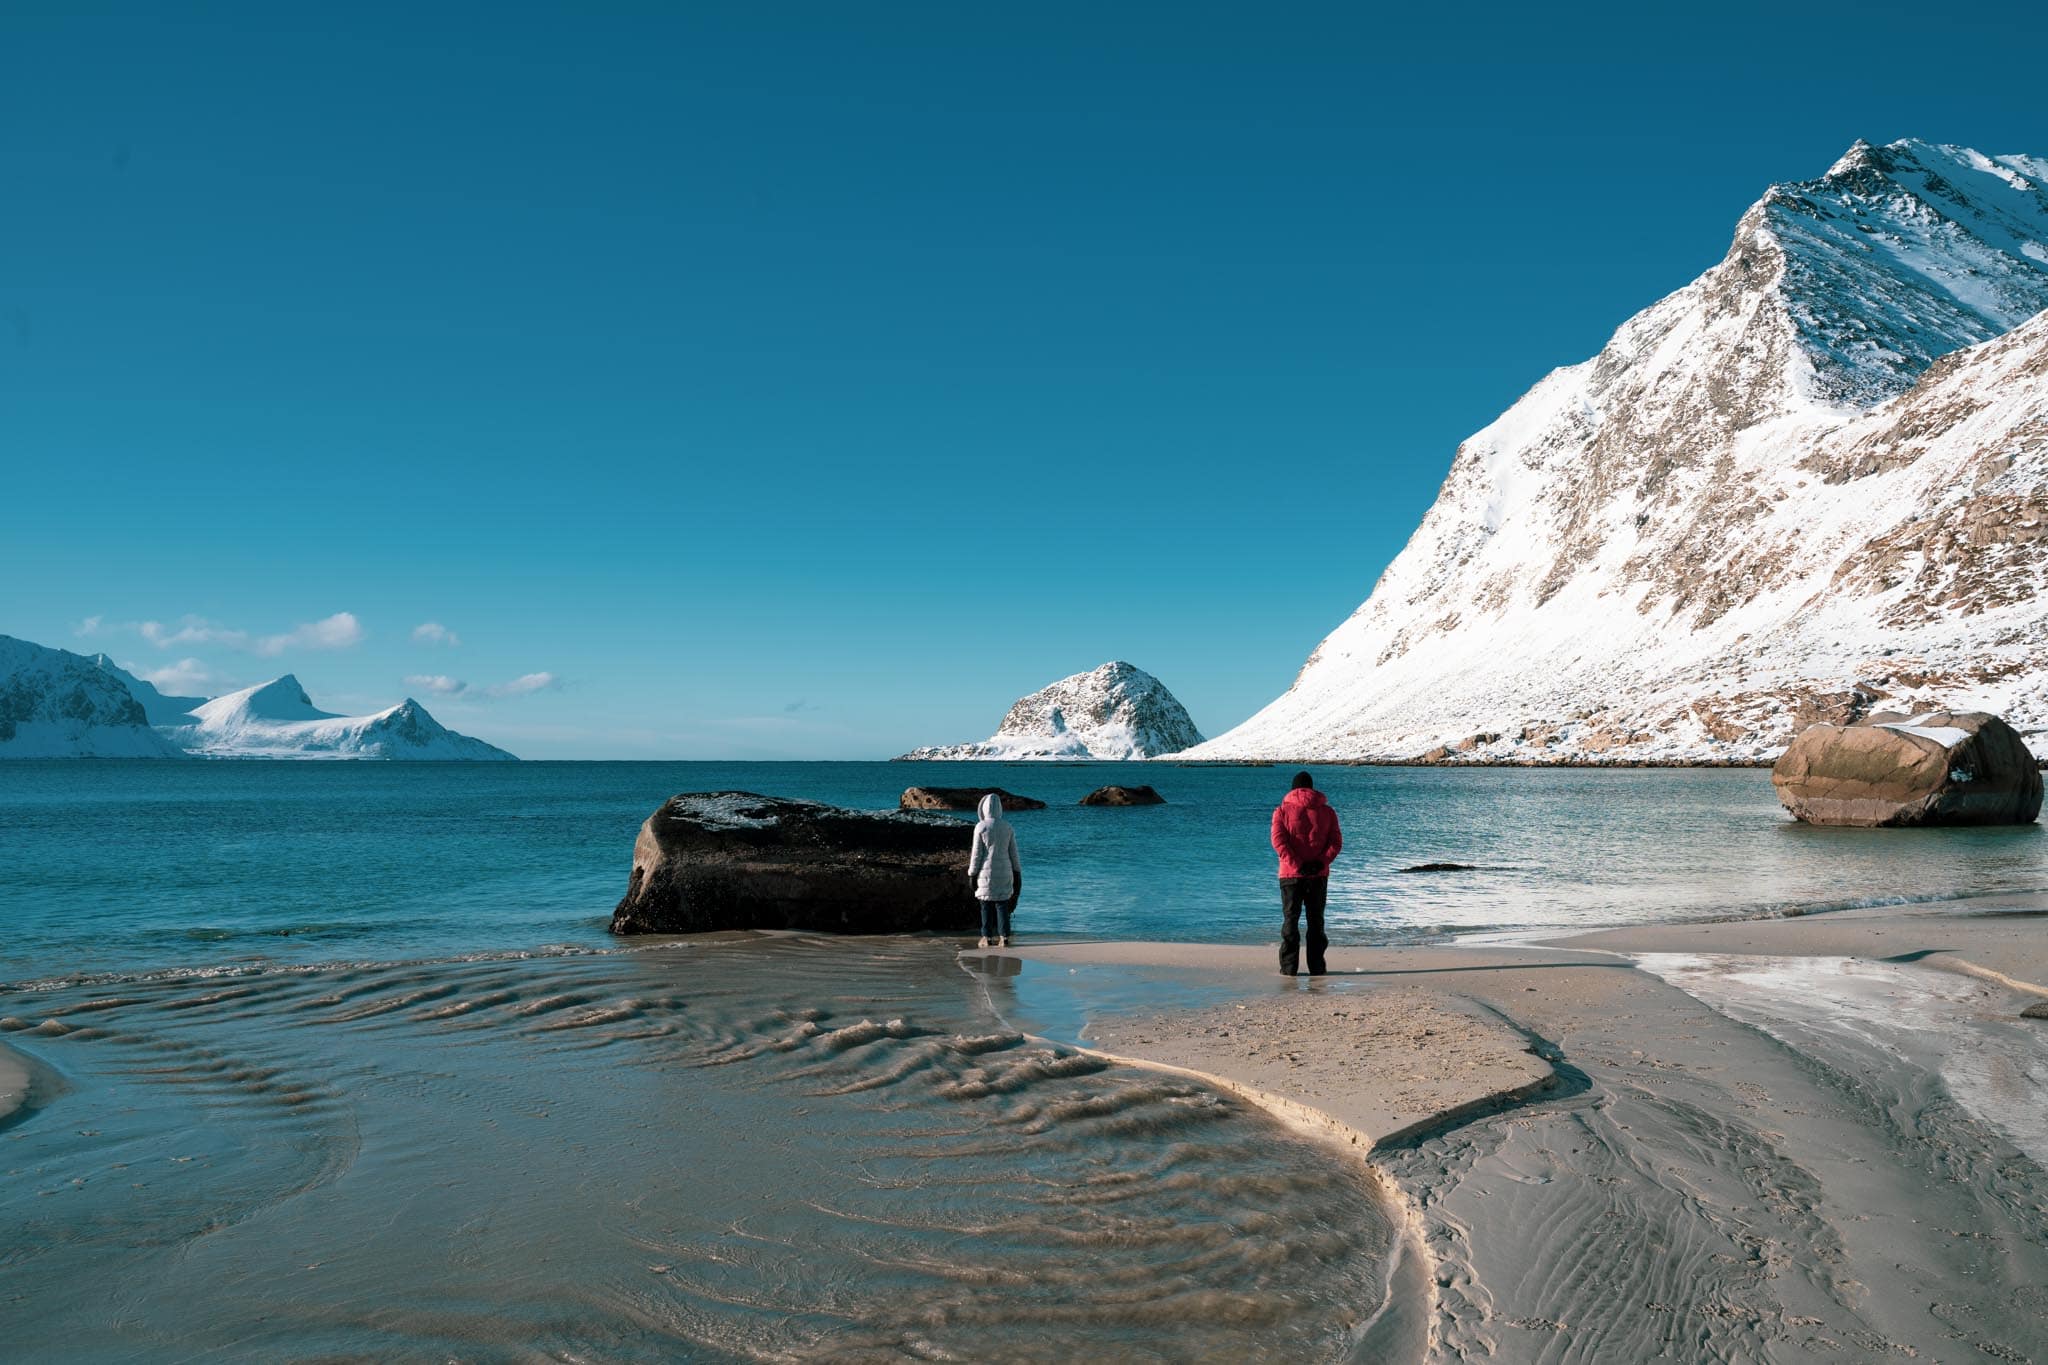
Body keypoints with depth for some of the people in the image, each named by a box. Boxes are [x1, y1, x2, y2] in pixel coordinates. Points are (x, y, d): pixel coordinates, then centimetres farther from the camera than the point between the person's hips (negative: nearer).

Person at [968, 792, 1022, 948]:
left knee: (986, 905, 5)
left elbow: (976, 853, -8)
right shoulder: (1007, 826, 2)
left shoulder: (981, 827, -10)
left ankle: (986, 938, 7)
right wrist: (1016, 871, 16)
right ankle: (1004, 937, 2)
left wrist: (972, 874, -2)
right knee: (1002, 903, 7)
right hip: (1004, 870, 3)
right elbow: (1013, 852, 6)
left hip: (987, 872, -3)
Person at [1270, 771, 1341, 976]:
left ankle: (1289, 966, 0)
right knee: (1316, 921, 8)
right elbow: (1336, 842, -2)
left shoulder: (1282, 811, 1)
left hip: (1291, 874, -1)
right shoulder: (1326, 811, 7)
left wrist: (1297, 864, -14)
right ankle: (1317, 967, 7)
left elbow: (1278, 841, -11)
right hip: (1319, 874, 2)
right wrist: (1320, 862, -10)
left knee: (1290, 920, 3)